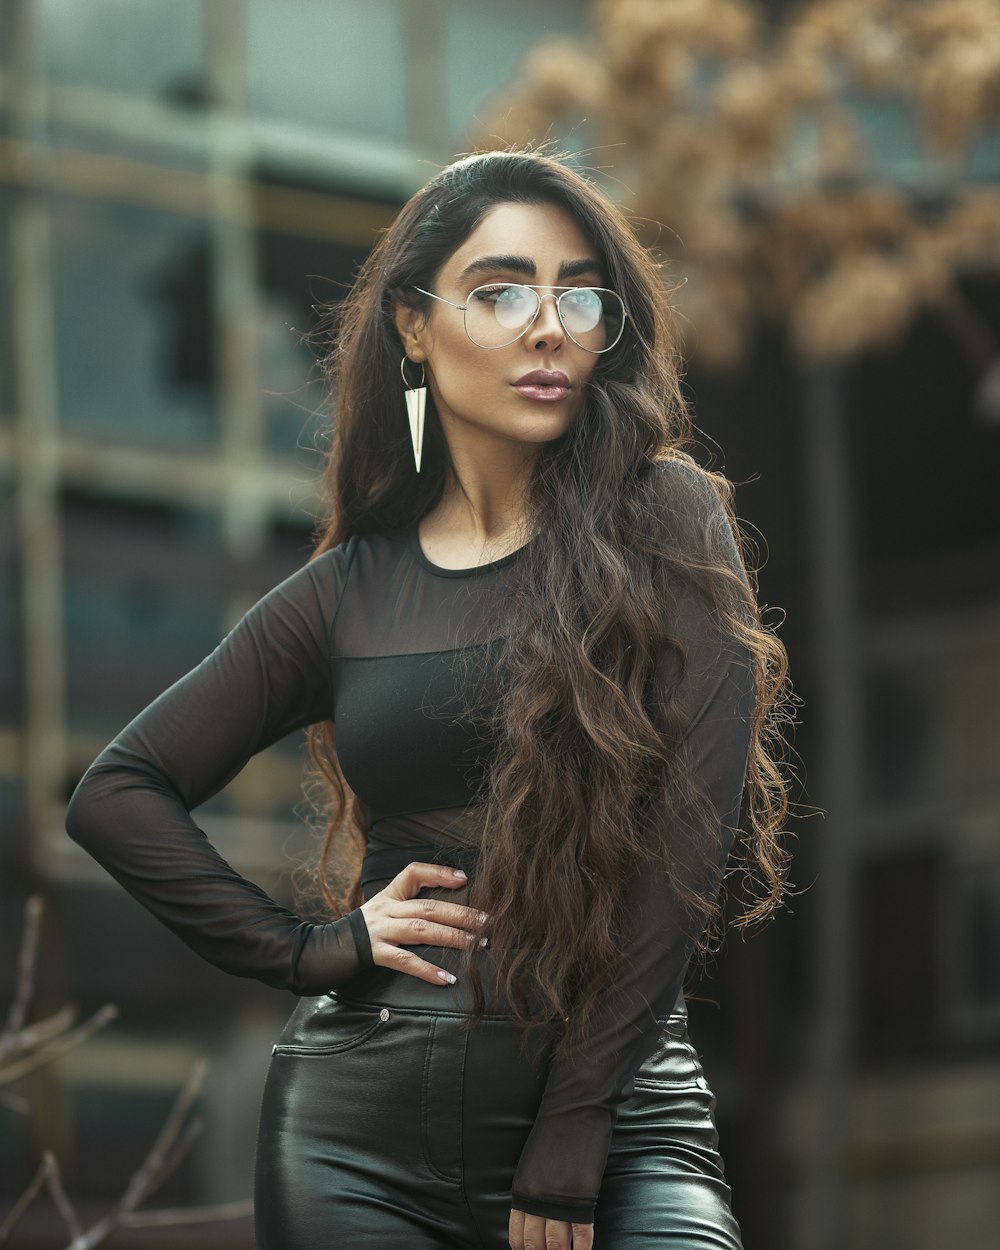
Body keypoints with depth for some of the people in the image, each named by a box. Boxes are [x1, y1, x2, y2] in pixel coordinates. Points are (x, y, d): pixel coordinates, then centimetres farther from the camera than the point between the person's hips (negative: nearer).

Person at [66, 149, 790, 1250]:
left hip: (620, 1106, -3)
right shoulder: (350, 590, 9)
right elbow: (119, 792, 16)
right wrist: (304, 949, 3)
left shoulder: (663, 530, 1)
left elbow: (690, 832, -8)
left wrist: (570, 1139, -12)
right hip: (361, 1120, 3)